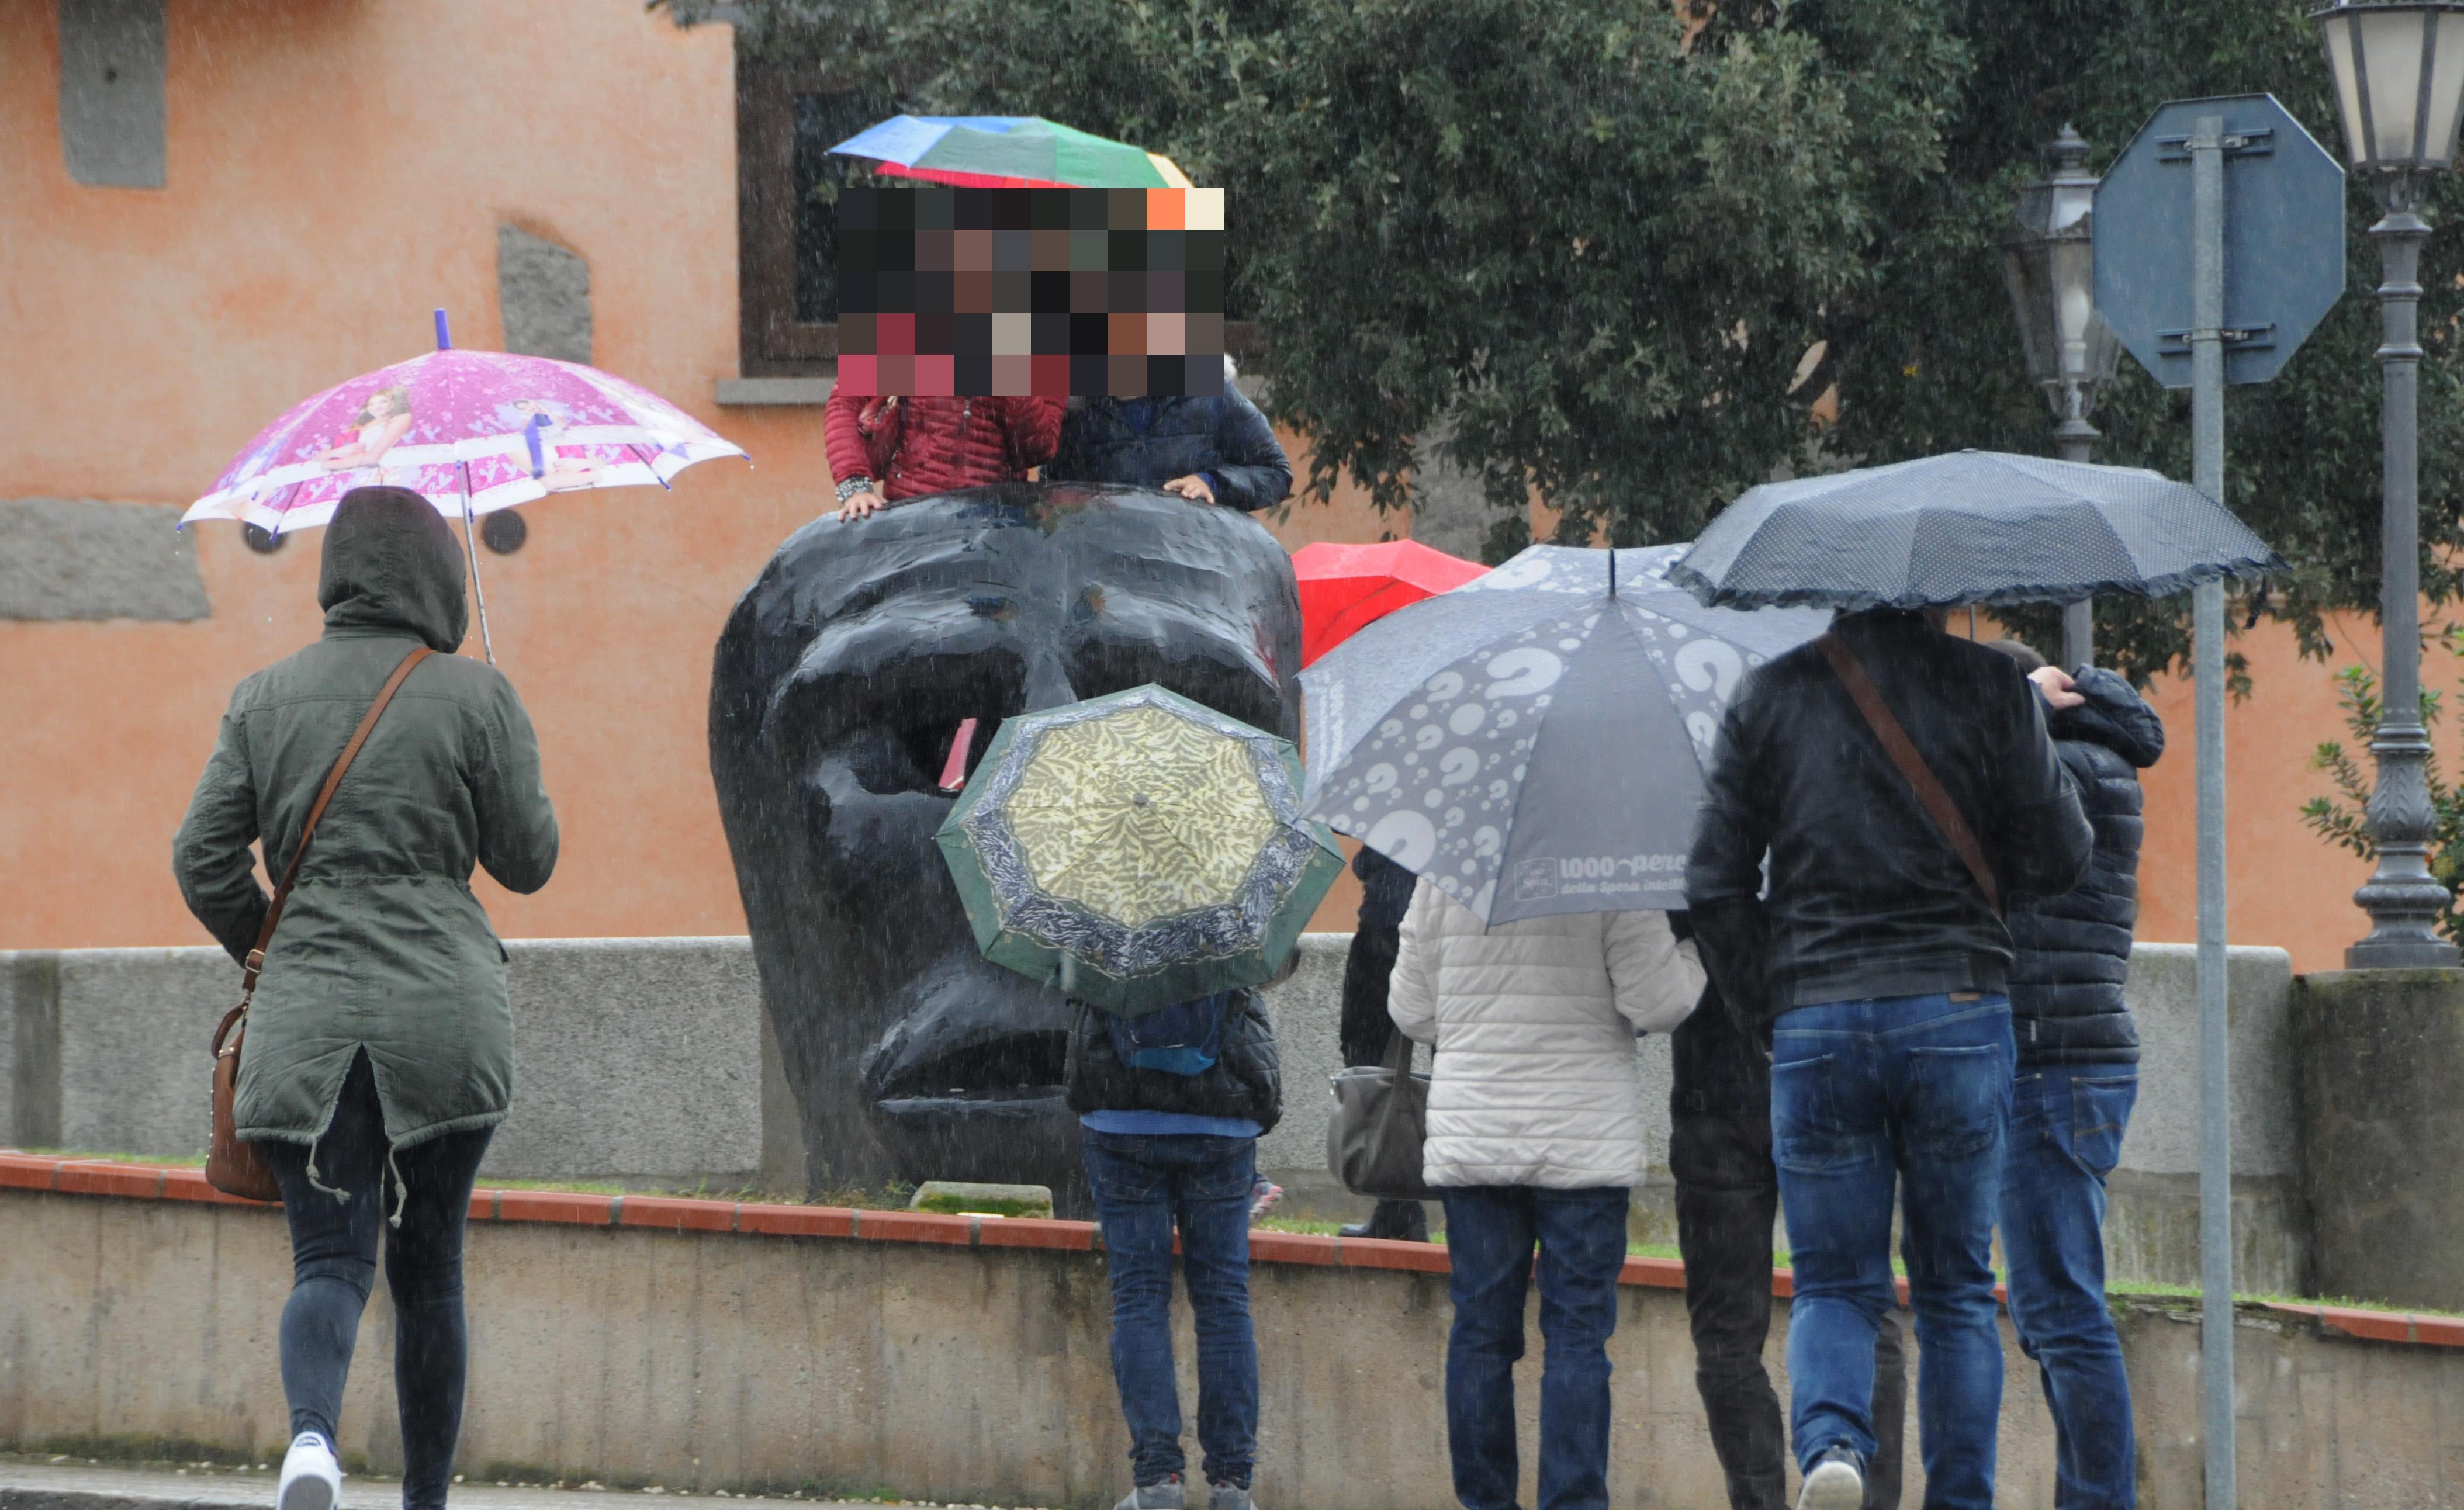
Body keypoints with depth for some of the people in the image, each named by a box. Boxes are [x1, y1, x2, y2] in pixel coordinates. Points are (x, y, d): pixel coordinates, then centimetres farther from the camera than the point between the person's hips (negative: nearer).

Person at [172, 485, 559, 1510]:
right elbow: (528, 861, 5)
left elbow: (204, 859, 6)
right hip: (444, 1016, -1)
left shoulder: (266, 699, 7)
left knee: (328, 1257, -4)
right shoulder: (475, 697, 0)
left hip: (305, 1019, 1)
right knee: (428, 1267, 11)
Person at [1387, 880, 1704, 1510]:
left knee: (1480, 1332, 8)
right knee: (1578, 1335, 1)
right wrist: (1695, 952, 7)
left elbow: (1411, 1011, 10)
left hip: (1467, 1143, 3)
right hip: (1584, 1148, -3)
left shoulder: (1441, 874, 2)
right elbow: (1655, 1004, -12)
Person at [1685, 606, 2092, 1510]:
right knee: (1955, 1289, 11)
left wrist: (1766, 1008, 14)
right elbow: (2059, 857, 0)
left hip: (1814, 1022, 0)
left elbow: (1714, 885, 2)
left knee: (1833, 1285, 6)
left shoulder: (1772, 695, 3)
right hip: (1959, 1007, 0)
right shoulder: (1989, 684, -1)